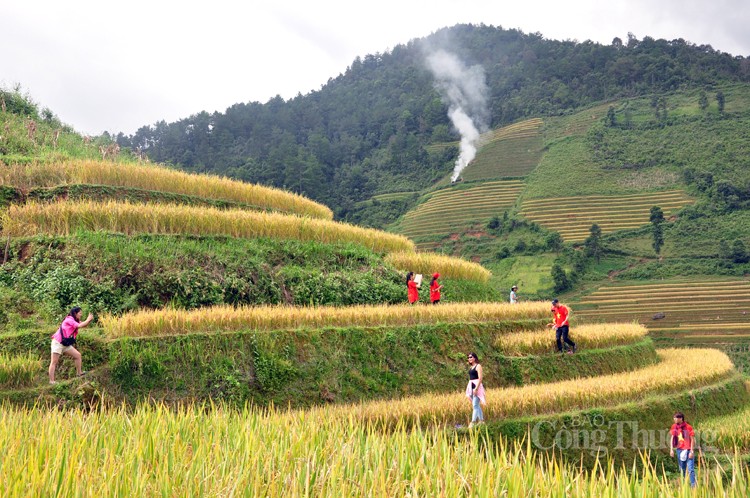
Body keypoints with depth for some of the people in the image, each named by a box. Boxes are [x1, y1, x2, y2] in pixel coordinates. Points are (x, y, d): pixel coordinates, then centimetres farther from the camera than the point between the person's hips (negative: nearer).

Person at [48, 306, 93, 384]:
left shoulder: (74, 321, 13)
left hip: (65, 344, 9)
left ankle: (79, 373, 9)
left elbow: (83, 325, 9)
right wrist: (88, 320, -15)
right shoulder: (69, 319, -13)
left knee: (77, 355, 4)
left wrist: (89, 320, -8)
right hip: (57, 343, -9)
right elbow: (79, 326, -24)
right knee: (54, 362, -8)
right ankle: (51, 381, -11)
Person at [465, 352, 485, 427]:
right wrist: (469, 389, 19)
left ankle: (473, 422, -15)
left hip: (477, 386, -9)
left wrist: (476, 388, -22)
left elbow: (480, 378, -16)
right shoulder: (471, 367, 16)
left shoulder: (478, 366, -9)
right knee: (477, 405, 13)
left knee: (475, 405, -12)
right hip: (471, 387, 9)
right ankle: (481, 420, 21)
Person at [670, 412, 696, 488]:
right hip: (680, 450, 5)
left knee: (690, 469, -9)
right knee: (682, 469, 15)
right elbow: (672, 438, 12)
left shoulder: (688, 427, -13)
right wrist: (671, 449, 7)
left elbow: (692, 439, -10)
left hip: (688, 450, -5)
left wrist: (692, 451, -12)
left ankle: (693, 485, -5)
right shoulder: (674, 426, 2)